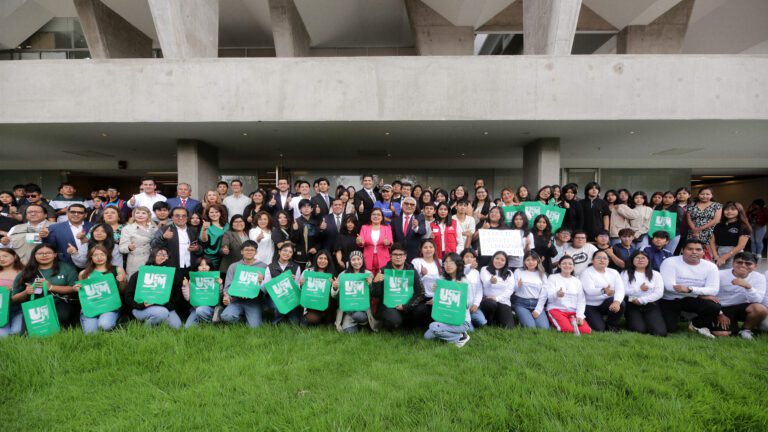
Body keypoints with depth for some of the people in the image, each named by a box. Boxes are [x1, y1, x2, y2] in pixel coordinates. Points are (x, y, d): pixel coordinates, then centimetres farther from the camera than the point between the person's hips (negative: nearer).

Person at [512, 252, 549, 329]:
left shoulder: (542, 274, 11)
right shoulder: (518, 271, 5)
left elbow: (544, 294, 5)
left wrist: (538, 310, -6)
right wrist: (518, 286, -19)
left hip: (537, 304, 2)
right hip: (521, 303, -2)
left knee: (544, 327, -19)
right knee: (530, 327, -23)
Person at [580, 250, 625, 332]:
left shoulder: (613, 272, 6)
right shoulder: (586, 273, -8)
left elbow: (620, 289, -10)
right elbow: (590, 290, -25)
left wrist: (617, 301, -32)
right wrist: (603, 291, -47)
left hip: (607, 303, 4)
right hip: (590, 306, -4)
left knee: (620, 303, -28)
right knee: (599, 329, -22)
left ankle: (612, 325, 0)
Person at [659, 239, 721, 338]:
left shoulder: (710, 267, -4)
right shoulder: (670, 262, -16)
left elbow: (713, 290, -15)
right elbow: (669, 286, -24)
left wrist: (689, 289, -35)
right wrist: (701, 294, -21)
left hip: (692, 300, 3)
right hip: (669, 300, -3)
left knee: (714, 307, -27)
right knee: (668, 328, -16)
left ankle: (698, 325, 7)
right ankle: (678, 315, 22)